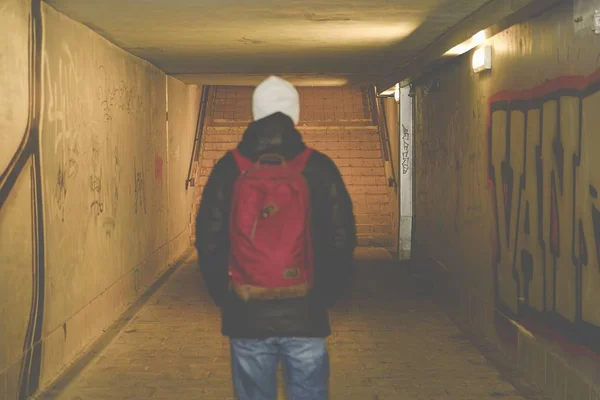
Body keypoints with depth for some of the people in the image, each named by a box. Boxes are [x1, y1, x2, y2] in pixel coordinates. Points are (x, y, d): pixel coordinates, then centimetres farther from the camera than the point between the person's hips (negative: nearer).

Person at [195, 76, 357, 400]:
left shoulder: (228, 169, -1)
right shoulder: (319, 168, -3)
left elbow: (209, 241, 1)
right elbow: (341, 240, -1)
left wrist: (225, 297, 13)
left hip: (246, 316, 1)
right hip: (305, 315, 0)